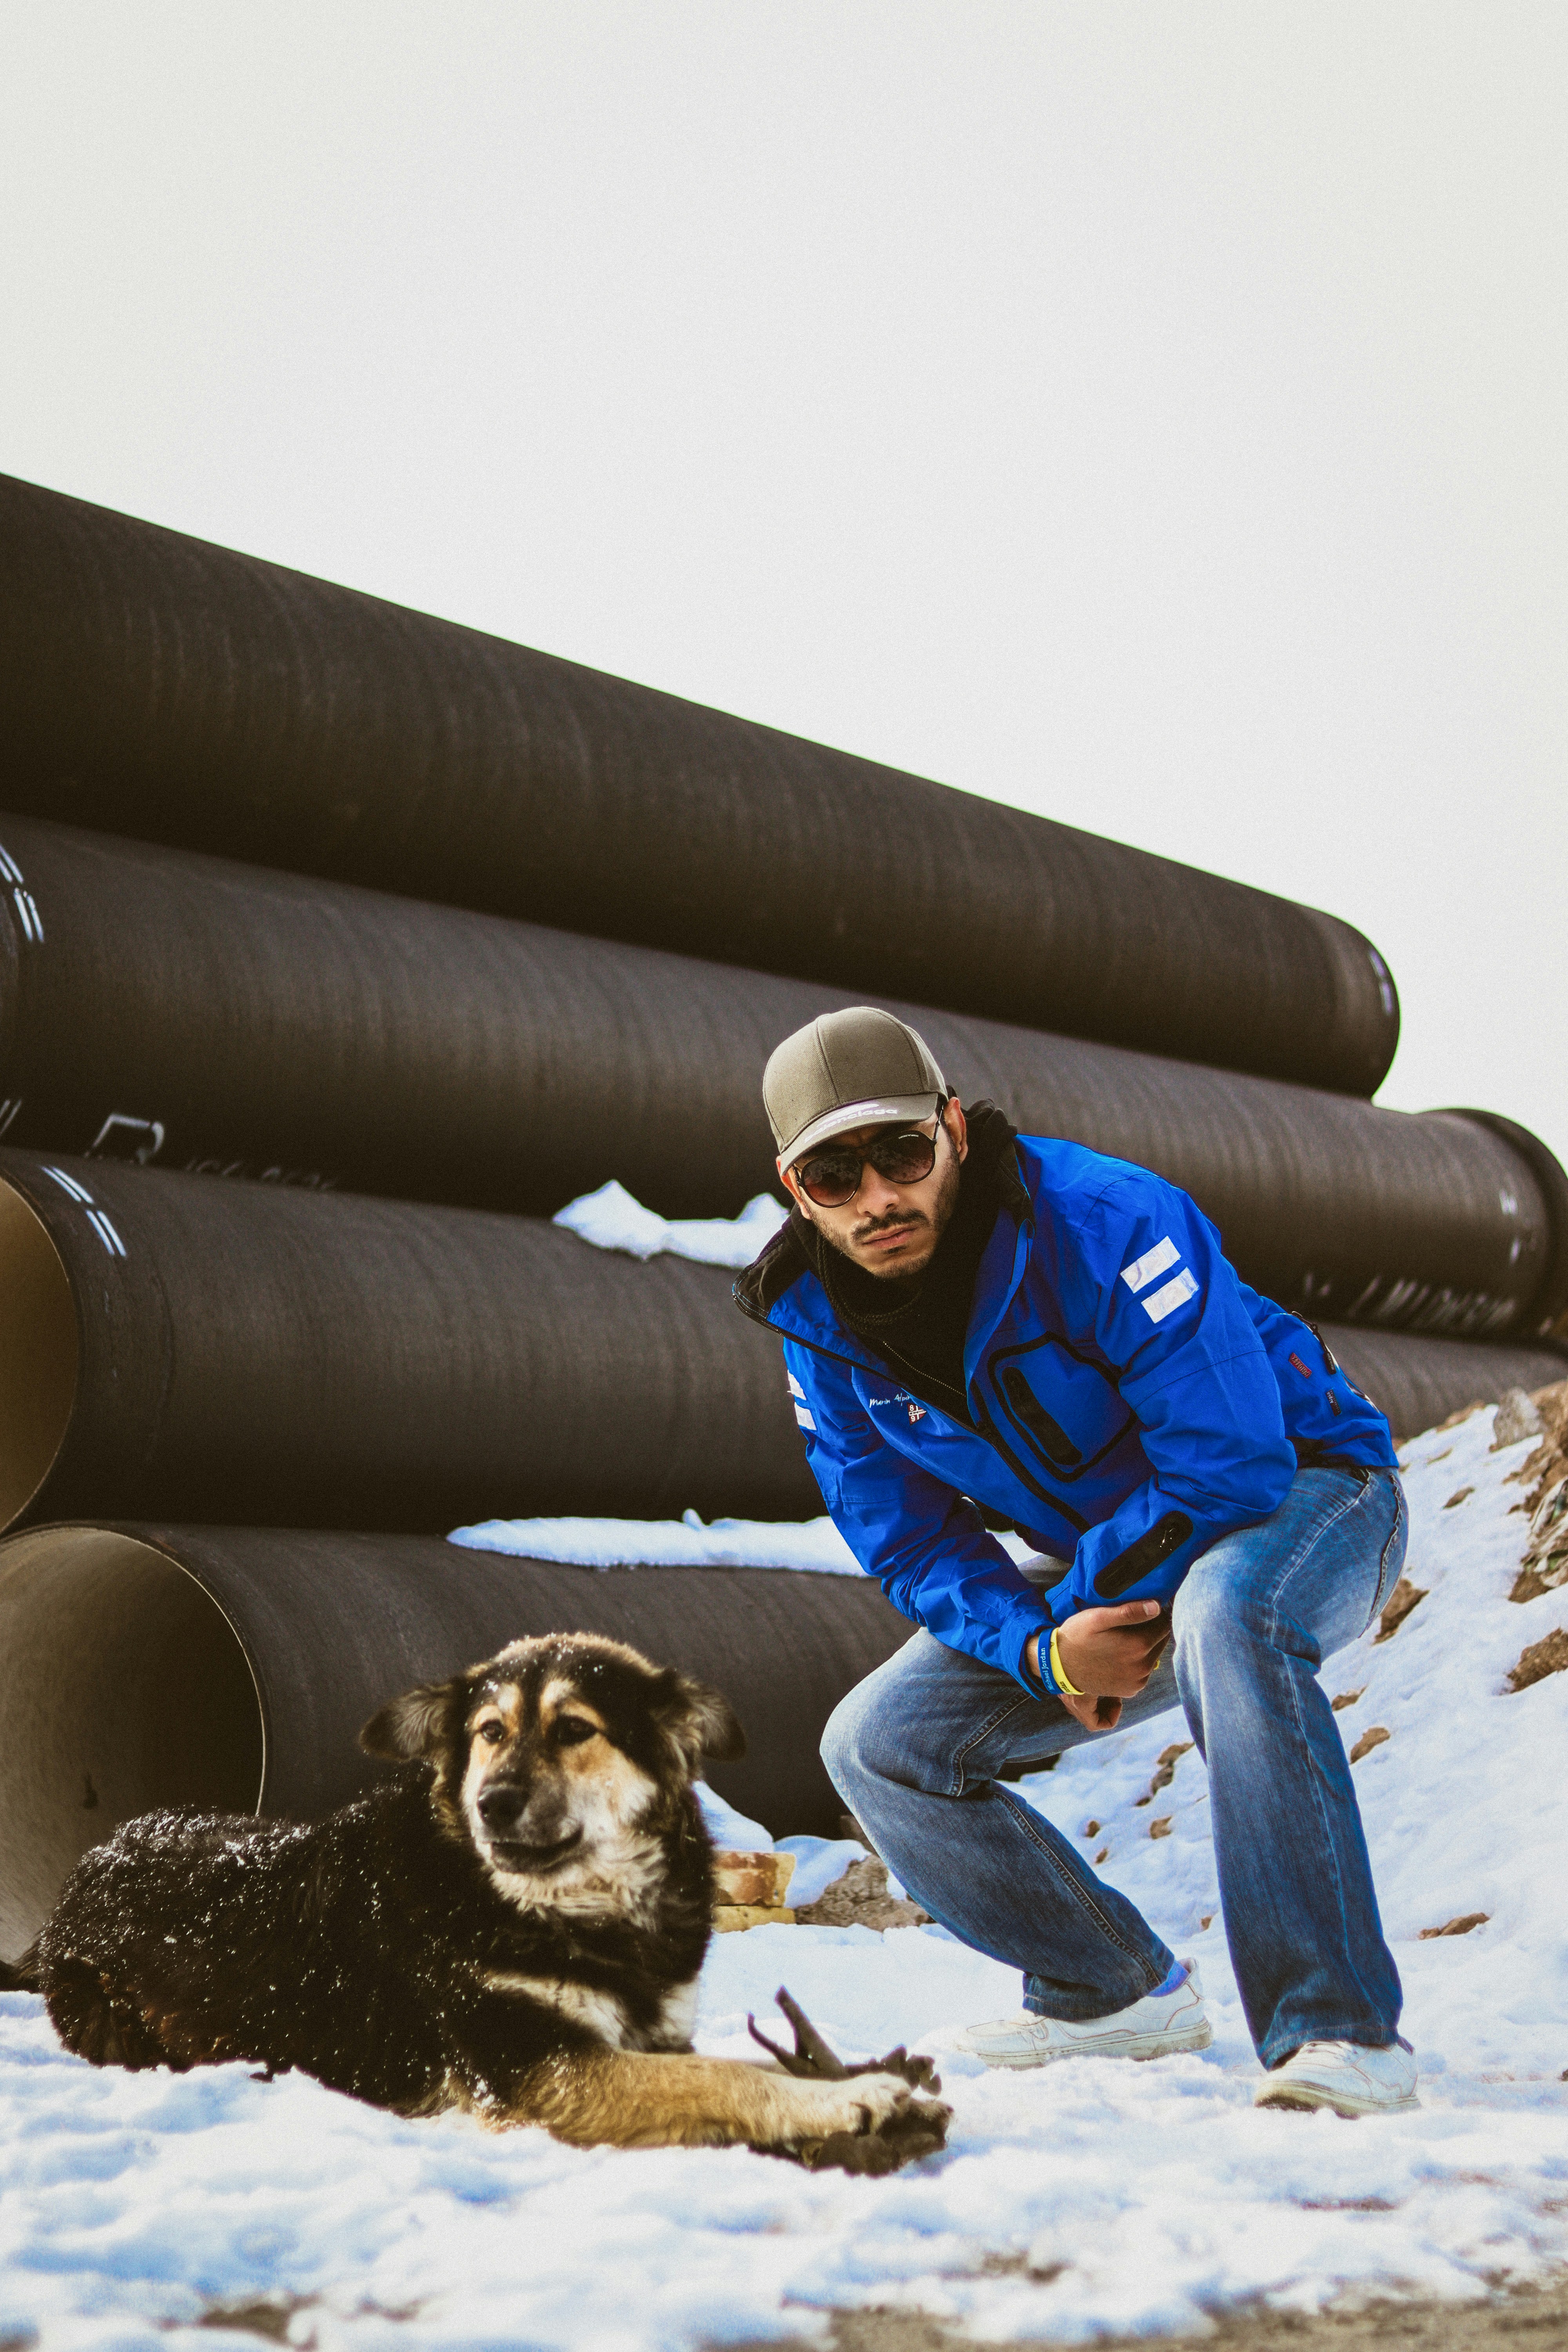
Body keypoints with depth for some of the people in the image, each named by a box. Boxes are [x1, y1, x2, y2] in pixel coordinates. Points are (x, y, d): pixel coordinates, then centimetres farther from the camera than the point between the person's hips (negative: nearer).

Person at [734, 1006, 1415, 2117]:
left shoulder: (1101, 1221, -29)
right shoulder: (821, 1327, -9)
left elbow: (1233, 1463, -30)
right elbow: (914, 1547, -4)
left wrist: (1076, 1606, -22)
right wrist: (1045, 1651, -22)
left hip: (1306, 1496, -6)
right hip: (1108, 1574, 7)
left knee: (1225, 1610, -42)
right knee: (879, 1744, -5)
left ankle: (1340, 2033, -38)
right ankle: (1121, 1992, 12)